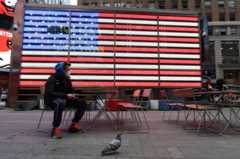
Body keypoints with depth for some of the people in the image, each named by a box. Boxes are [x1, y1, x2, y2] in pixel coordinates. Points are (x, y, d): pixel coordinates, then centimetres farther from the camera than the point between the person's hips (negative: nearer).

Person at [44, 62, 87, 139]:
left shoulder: (67, 79, 6)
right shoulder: (52, 79, -14)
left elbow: (70, 91, 18)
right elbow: (49, 93, -25)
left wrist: (72, 95, -7)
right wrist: (66, 95, -30)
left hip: (64, 99, 7)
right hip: (52, 100, -6)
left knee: (82, 103, -9)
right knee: (60, 103, -42)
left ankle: (74, 124, -2)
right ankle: (56, 128, -36)